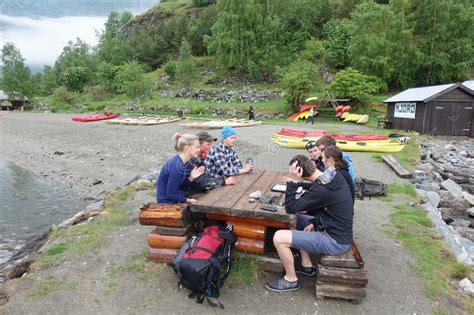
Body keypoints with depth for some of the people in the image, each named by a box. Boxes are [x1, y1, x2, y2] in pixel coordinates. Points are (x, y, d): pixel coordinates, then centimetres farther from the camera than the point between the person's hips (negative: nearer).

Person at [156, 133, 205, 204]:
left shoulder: (182, 162, 1)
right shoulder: (177, 166, -24)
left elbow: (181, 187, 6)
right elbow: (170, 195, -21)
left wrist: (191, 178, -9)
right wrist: (188, 200, -12)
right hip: (167, 203, -8)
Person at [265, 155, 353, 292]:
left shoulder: (322, 189, -28)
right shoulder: (334, 176, -2)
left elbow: (290, 208, -21)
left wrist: (293, 181, -23)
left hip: (335, 241, -9)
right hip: (338, 231, 9)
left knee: (279, 238, -14)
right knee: (297, 219, 22)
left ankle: (290, 280, 10)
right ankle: (306, 266, 27)